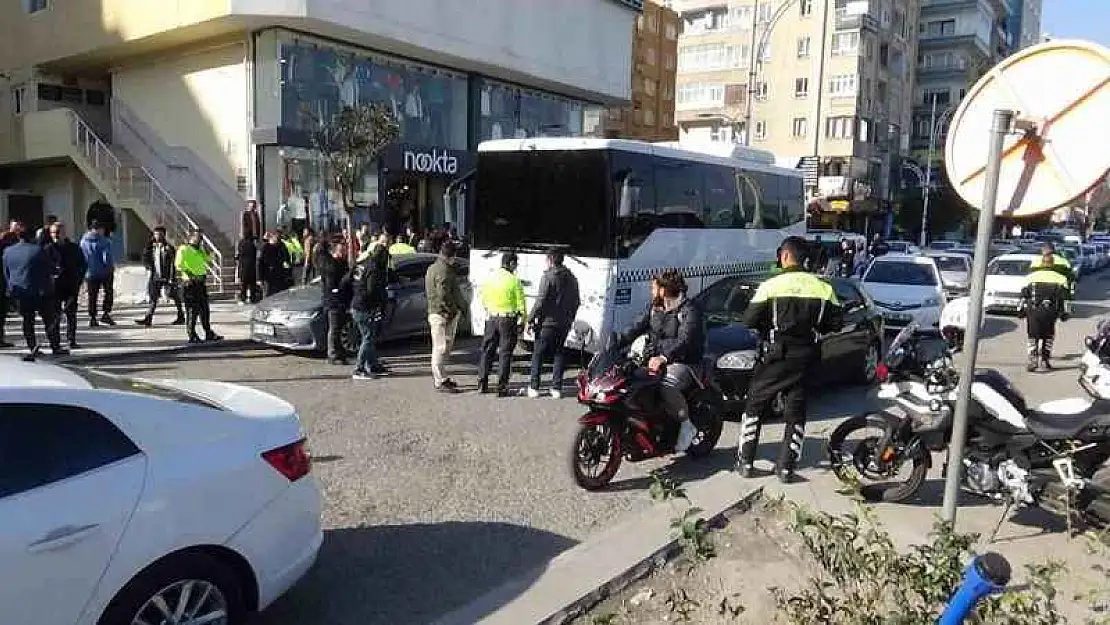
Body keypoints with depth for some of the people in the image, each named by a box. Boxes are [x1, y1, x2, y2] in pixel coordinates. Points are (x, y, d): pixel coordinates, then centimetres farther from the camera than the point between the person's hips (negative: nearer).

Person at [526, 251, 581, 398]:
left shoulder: (548, 277, -10)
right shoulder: (572, 278, 10)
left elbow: (541, 301, -15)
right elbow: (576, 302, 15)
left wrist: (531, 319, -8)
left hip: (547, 322, -5)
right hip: (564, 324, 6)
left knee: (538, 354, 4)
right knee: (558, 354, 11)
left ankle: (534, 387, 5)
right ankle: (557, 388, 8)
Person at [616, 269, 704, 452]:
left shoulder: (689, 310, -11)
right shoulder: (654, 307, 14)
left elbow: (685, 340, -25)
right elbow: (636, 327, 9)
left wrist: (663, 358, -39)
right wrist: (616, 343, -7)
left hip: (682, 363, -8)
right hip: (656, 359, 8)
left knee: (667, 387, -35)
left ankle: (687, 425, -17)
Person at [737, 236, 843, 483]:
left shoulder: (771, 285, -10)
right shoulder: (823, 287, -2)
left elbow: (750, 320, -9)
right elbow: (836, 322, 2)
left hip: (778, 354, -3)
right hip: (807, 356, 3)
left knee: (754, 406, 11)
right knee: (796, 411, 12)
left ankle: (746, 462, 11)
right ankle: (786, 467, 10)